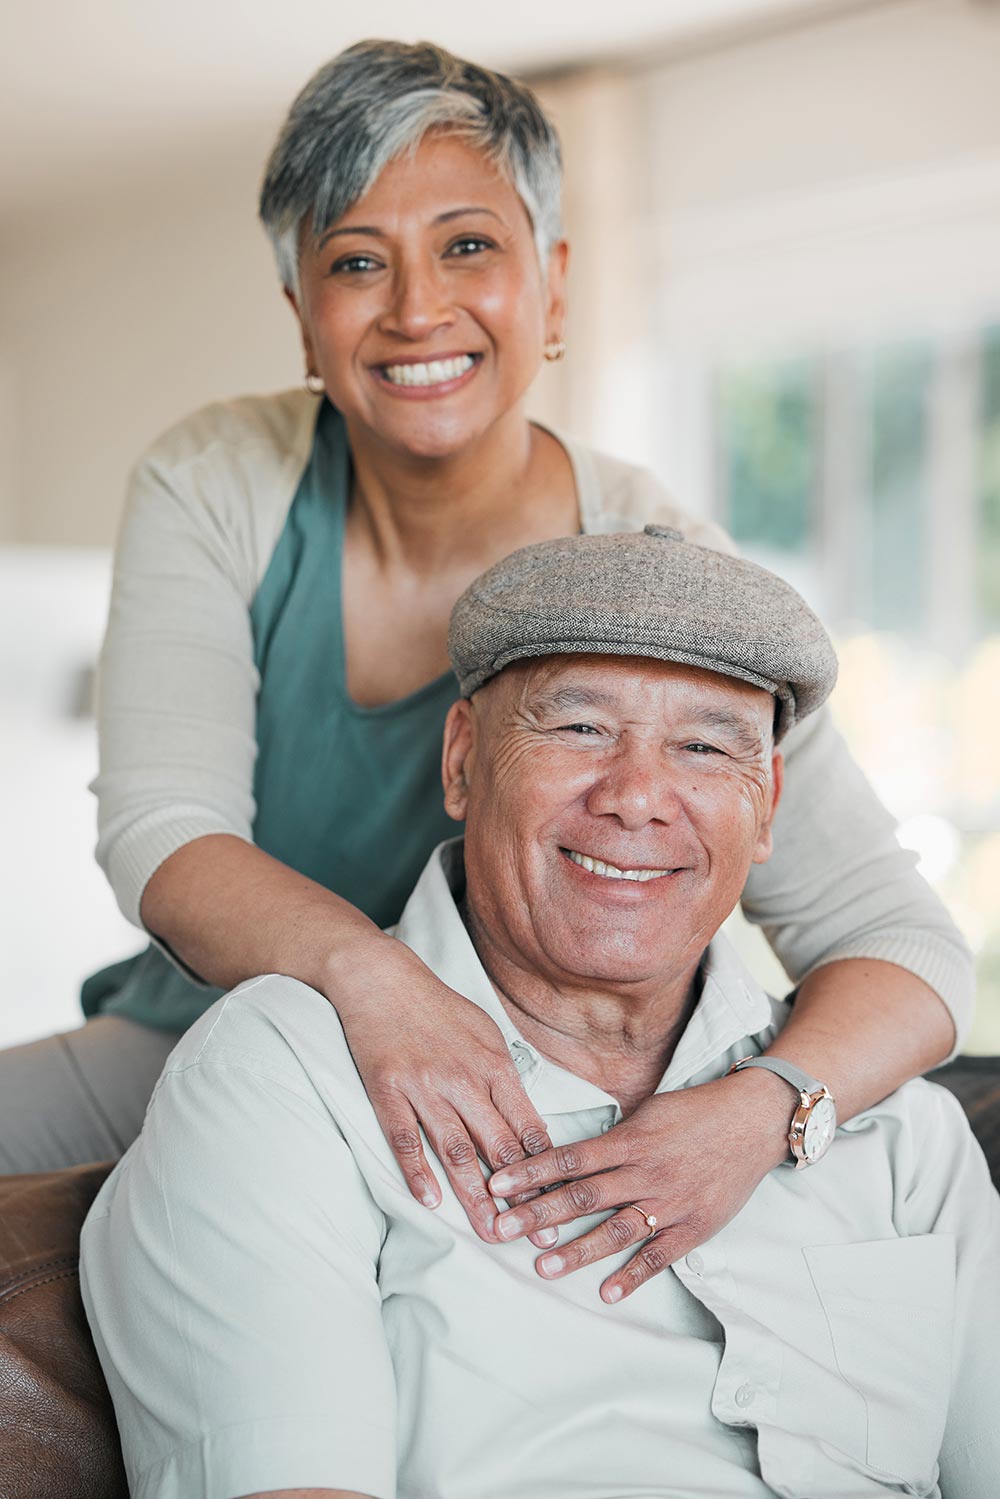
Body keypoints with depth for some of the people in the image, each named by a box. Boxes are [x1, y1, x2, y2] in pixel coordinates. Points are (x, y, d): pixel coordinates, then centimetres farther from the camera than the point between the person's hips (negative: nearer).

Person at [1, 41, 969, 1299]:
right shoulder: (212, 488, -9)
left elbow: (905, 951, -18)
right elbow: (160, 832, -19)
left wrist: (762, 1112, -41)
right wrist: (363, 969, -42)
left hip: (508, 1131, -1)